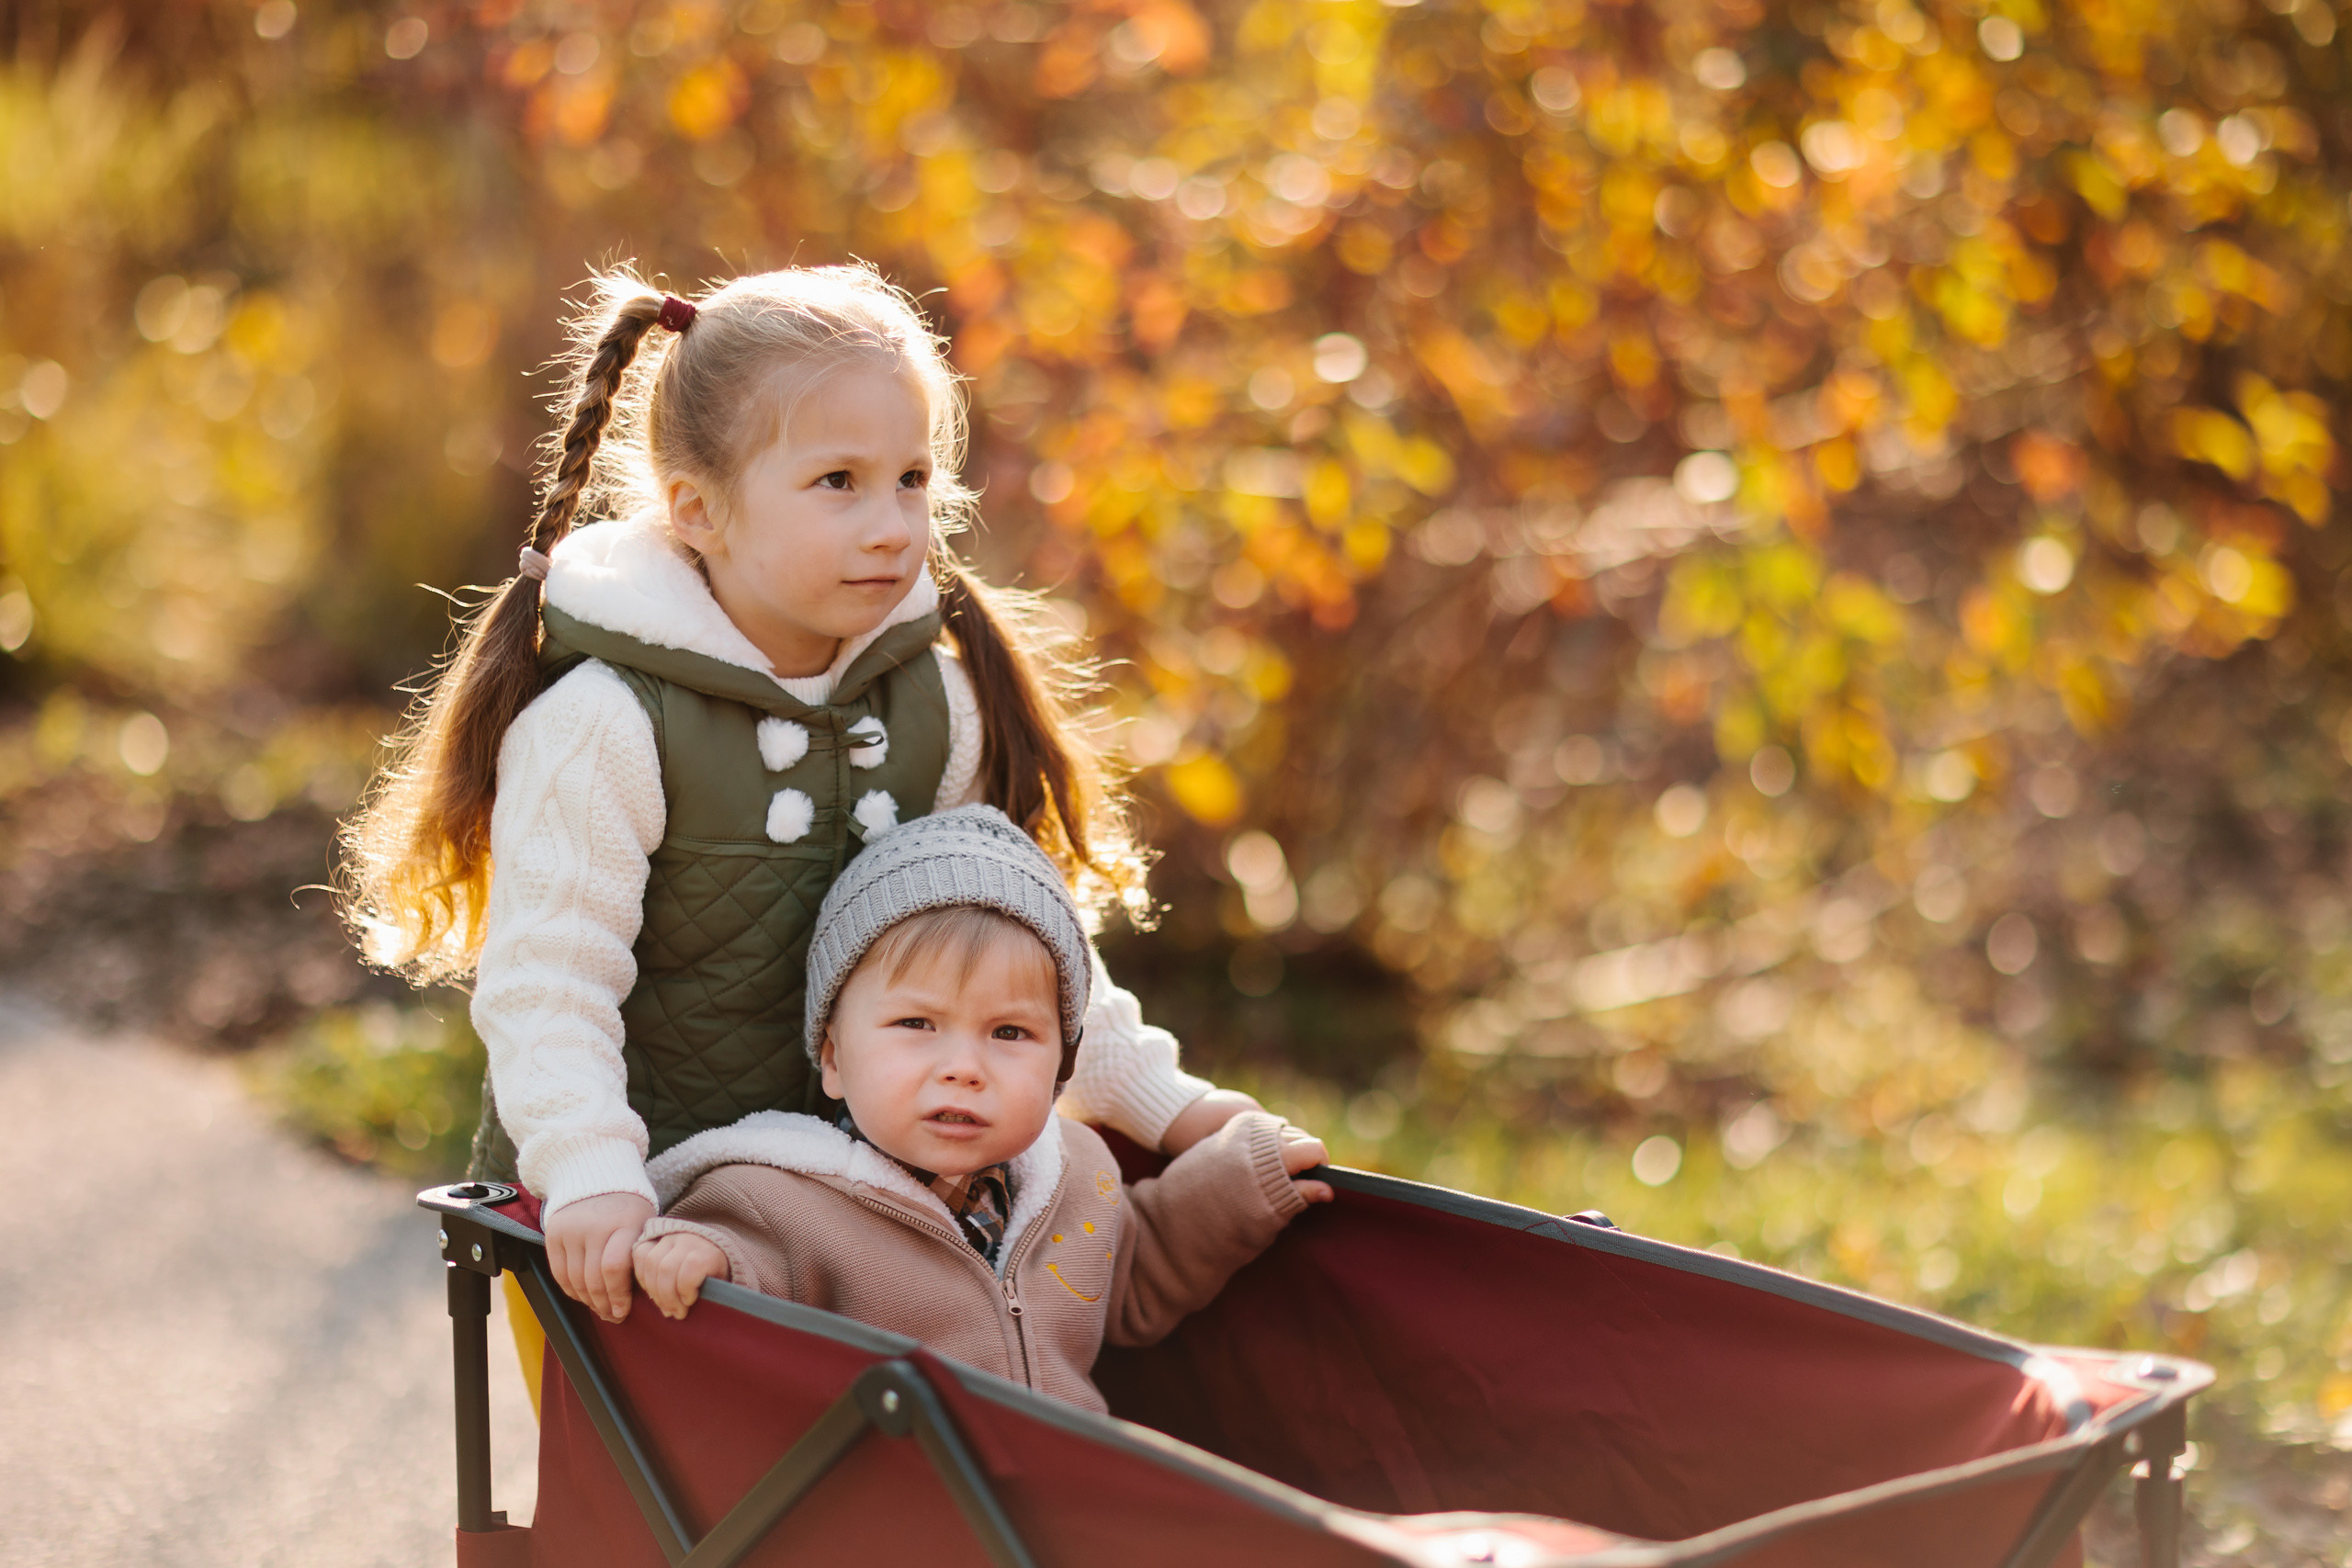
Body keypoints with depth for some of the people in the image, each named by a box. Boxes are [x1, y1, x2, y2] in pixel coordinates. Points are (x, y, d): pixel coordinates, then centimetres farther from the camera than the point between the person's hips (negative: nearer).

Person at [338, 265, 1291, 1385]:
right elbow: (545, 985, -19)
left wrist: (1154, 1099, 7)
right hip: (638, 1209, -5)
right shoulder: (602, 725, -18)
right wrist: (590, 1177, -32)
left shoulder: (934, 695, 1)